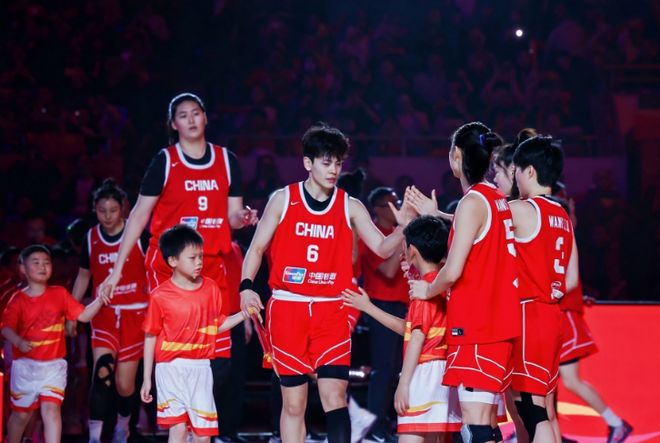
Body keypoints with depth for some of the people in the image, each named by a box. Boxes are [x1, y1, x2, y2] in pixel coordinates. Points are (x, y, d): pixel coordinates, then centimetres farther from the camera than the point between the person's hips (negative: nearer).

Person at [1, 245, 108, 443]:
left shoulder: (59, 294, 2)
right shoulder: (18, 299, -4)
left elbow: (83, 315, 0)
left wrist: (99, 301, -16)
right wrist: (19, 342, -33)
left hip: (54, 366, 0)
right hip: (25, 365, 0)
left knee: (51, 409, -13)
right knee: (21, 413, 13)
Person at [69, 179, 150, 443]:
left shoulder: (139, 235, -5)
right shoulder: (91, 238, 5)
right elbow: (83, 276, 16)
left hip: (135, 314, -1)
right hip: (103, 314, 1)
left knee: (124, 384, 3)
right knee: (102, 370, -23)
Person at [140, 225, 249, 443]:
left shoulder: (211, 288, 4)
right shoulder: (160, 296, -6)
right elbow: (151, 337, 1)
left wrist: (243, 314, 0)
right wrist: (147, 379, 4)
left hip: (200, 368, 3)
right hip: (171, 368, -3)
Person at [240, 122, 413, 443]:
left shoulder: (351, 207, 5)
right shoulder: (283, 199, 3)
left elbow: (382, 248, 0)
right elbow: (257, 248, 5)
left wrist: (402, 228, -20)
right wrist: (246, 286, -10)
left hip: (331, 311, 1)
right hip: (287, 308, 0)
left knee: (334, 397, -9)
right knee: (293, 402, 4)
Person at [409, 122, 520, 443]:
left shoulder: (473, 201, -12)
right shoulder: (499, 201, 13)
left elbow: (453, 271, -17)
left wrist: (428, 290, 3)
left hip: (475, 326, -9)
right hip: (499, 322, 9)